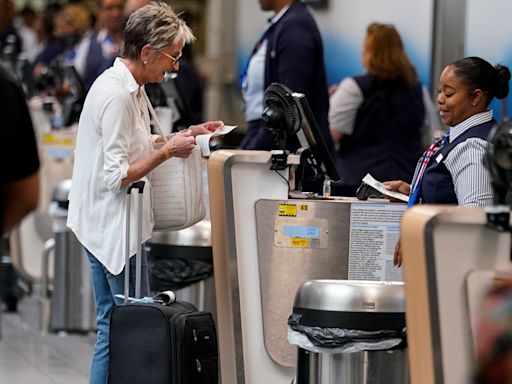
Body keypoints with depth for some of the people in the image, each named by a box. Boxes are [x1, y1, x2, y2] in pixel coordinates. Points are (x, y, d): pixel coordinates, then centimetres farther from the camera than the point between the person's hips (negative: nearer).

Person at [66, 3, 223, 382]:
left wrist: (183, 136, 14)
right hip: (114, 228, -10)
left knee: (112, 328, 13)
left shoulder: (132, 90, 11)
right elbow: (117, 177, -22)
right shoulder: (116, 95, -20)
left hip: (109, 228, 10)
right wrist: (168, 151, -14)